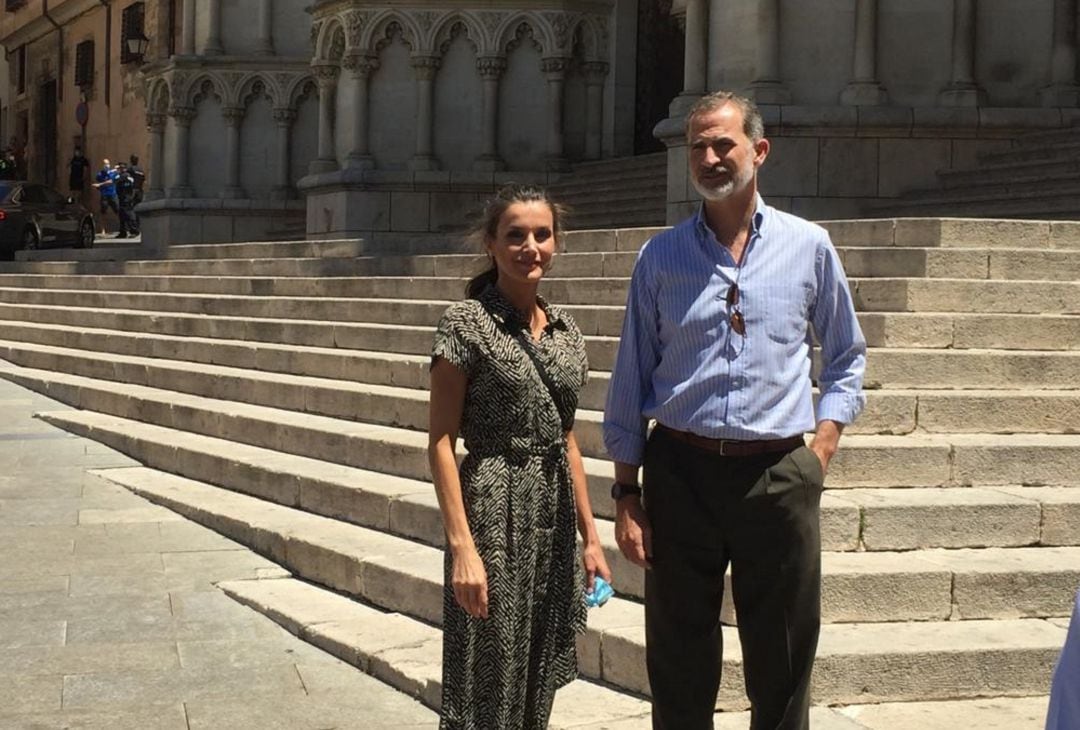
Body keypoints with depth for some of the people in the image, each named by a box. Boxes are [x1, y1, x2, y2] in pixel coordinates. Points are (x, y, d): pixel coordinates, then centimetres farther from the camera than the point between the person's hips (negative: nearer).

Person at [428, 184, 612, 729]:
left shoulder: (564, 329, 10)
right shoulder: (467, 323, -8)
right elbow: (441, 442, -11)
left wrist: (590, 536, 13)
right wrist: (462, 546, -18)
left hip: (555, 522, 6)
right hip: (495, 518, -6)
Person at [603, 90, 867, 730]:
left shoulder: (809, 247, 4)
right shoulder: (660, 257, 5)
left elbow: (846, 357, 14)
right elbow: (631, 382, 7)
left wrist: (823, 444, 0)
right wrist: (626, 494, 3)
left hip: (779, 475, 0)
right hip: (680, 471, 1)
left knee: (782, 667, 8)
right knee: (678, 664, 10)